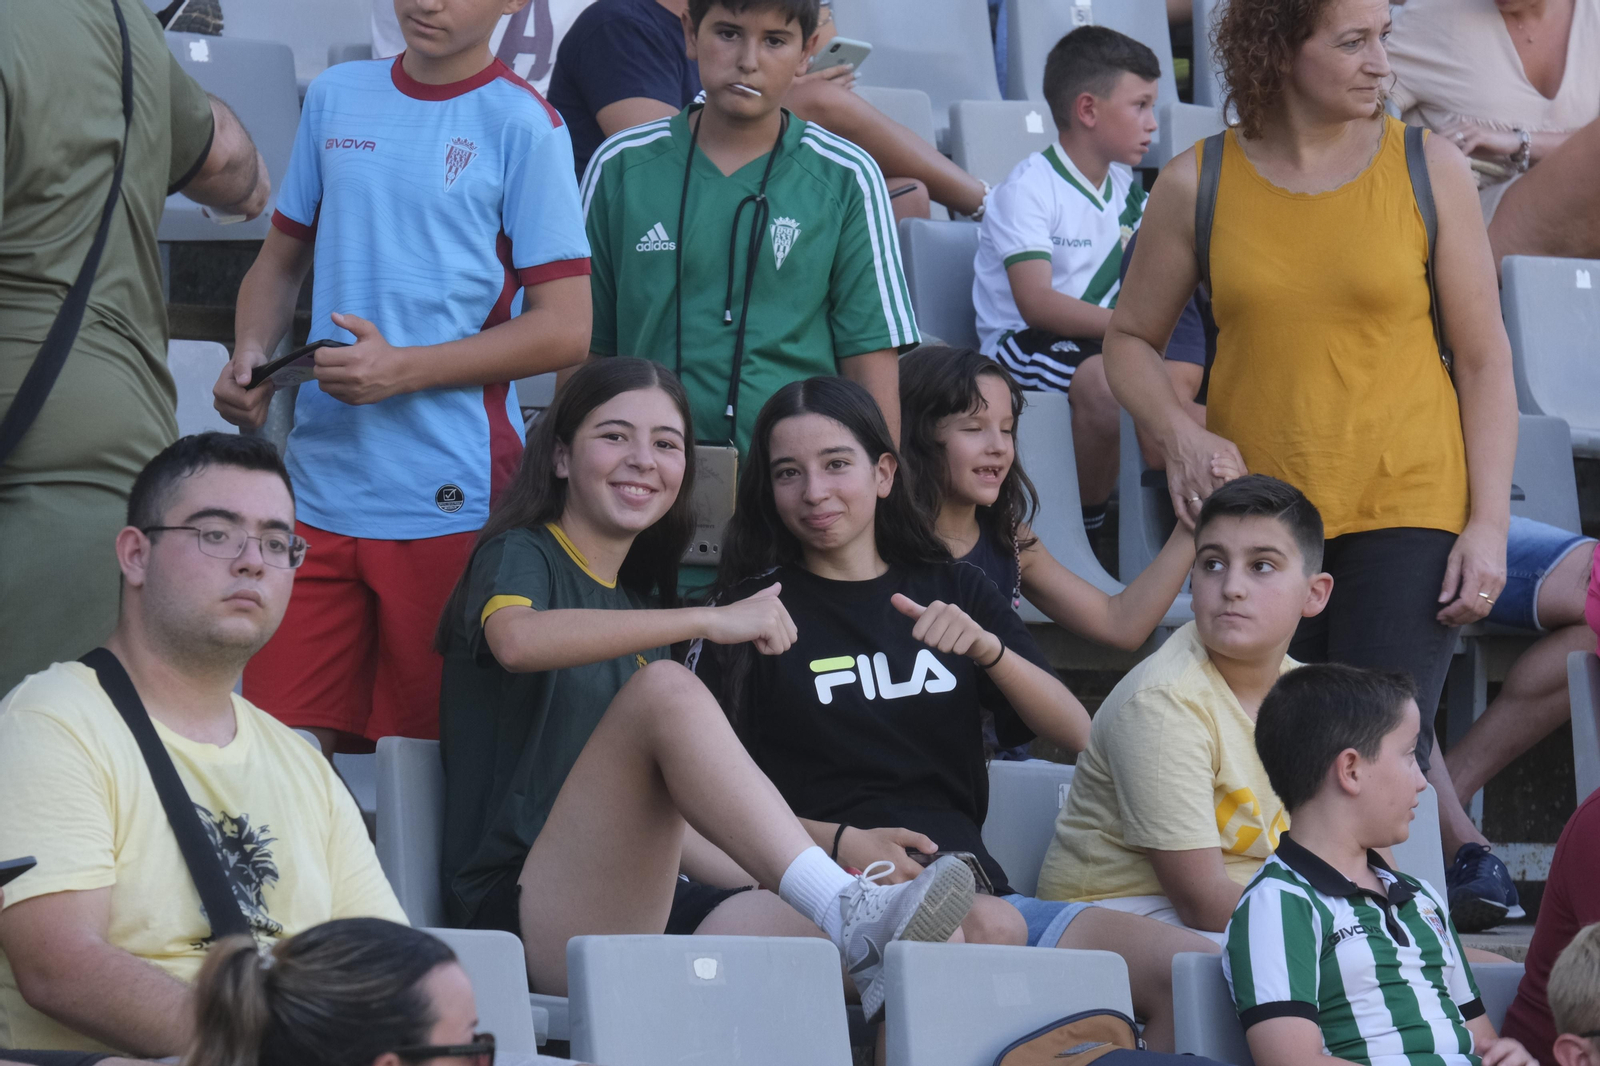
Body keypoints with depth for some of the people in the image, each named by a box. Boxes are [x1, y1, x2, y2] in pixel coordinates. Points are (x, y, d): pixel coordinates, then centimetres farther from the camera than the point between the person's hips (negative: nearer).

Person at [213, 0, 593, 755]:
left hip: (450, 501, -4)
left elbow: (564, 329, -5)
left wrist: (403, 369, -14)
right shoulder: (335, 98, 12)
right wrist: (252, 354, 1)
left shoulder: (524, 126, -3)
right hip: (321, 487, 4)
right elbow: (280, 260, 22)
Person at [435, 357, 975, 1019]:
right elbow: (516, 638, -23)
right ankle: (848, 913, -39)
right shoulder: (521, 556, 5)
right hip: (522, 911, -6)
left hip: (643, 907, 6)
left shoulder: (638, 603, 27)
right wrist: (711, 621, -28)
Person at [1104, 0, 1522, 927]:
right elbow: (1132, 339, 13)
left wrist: (1489, 523, -4)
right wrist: (1180, 434, -7)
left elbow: (1484, 358, 3)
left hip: (1405, 509, -2)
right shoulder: (1199, 183, 2)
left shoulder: (1429, 168, 1)